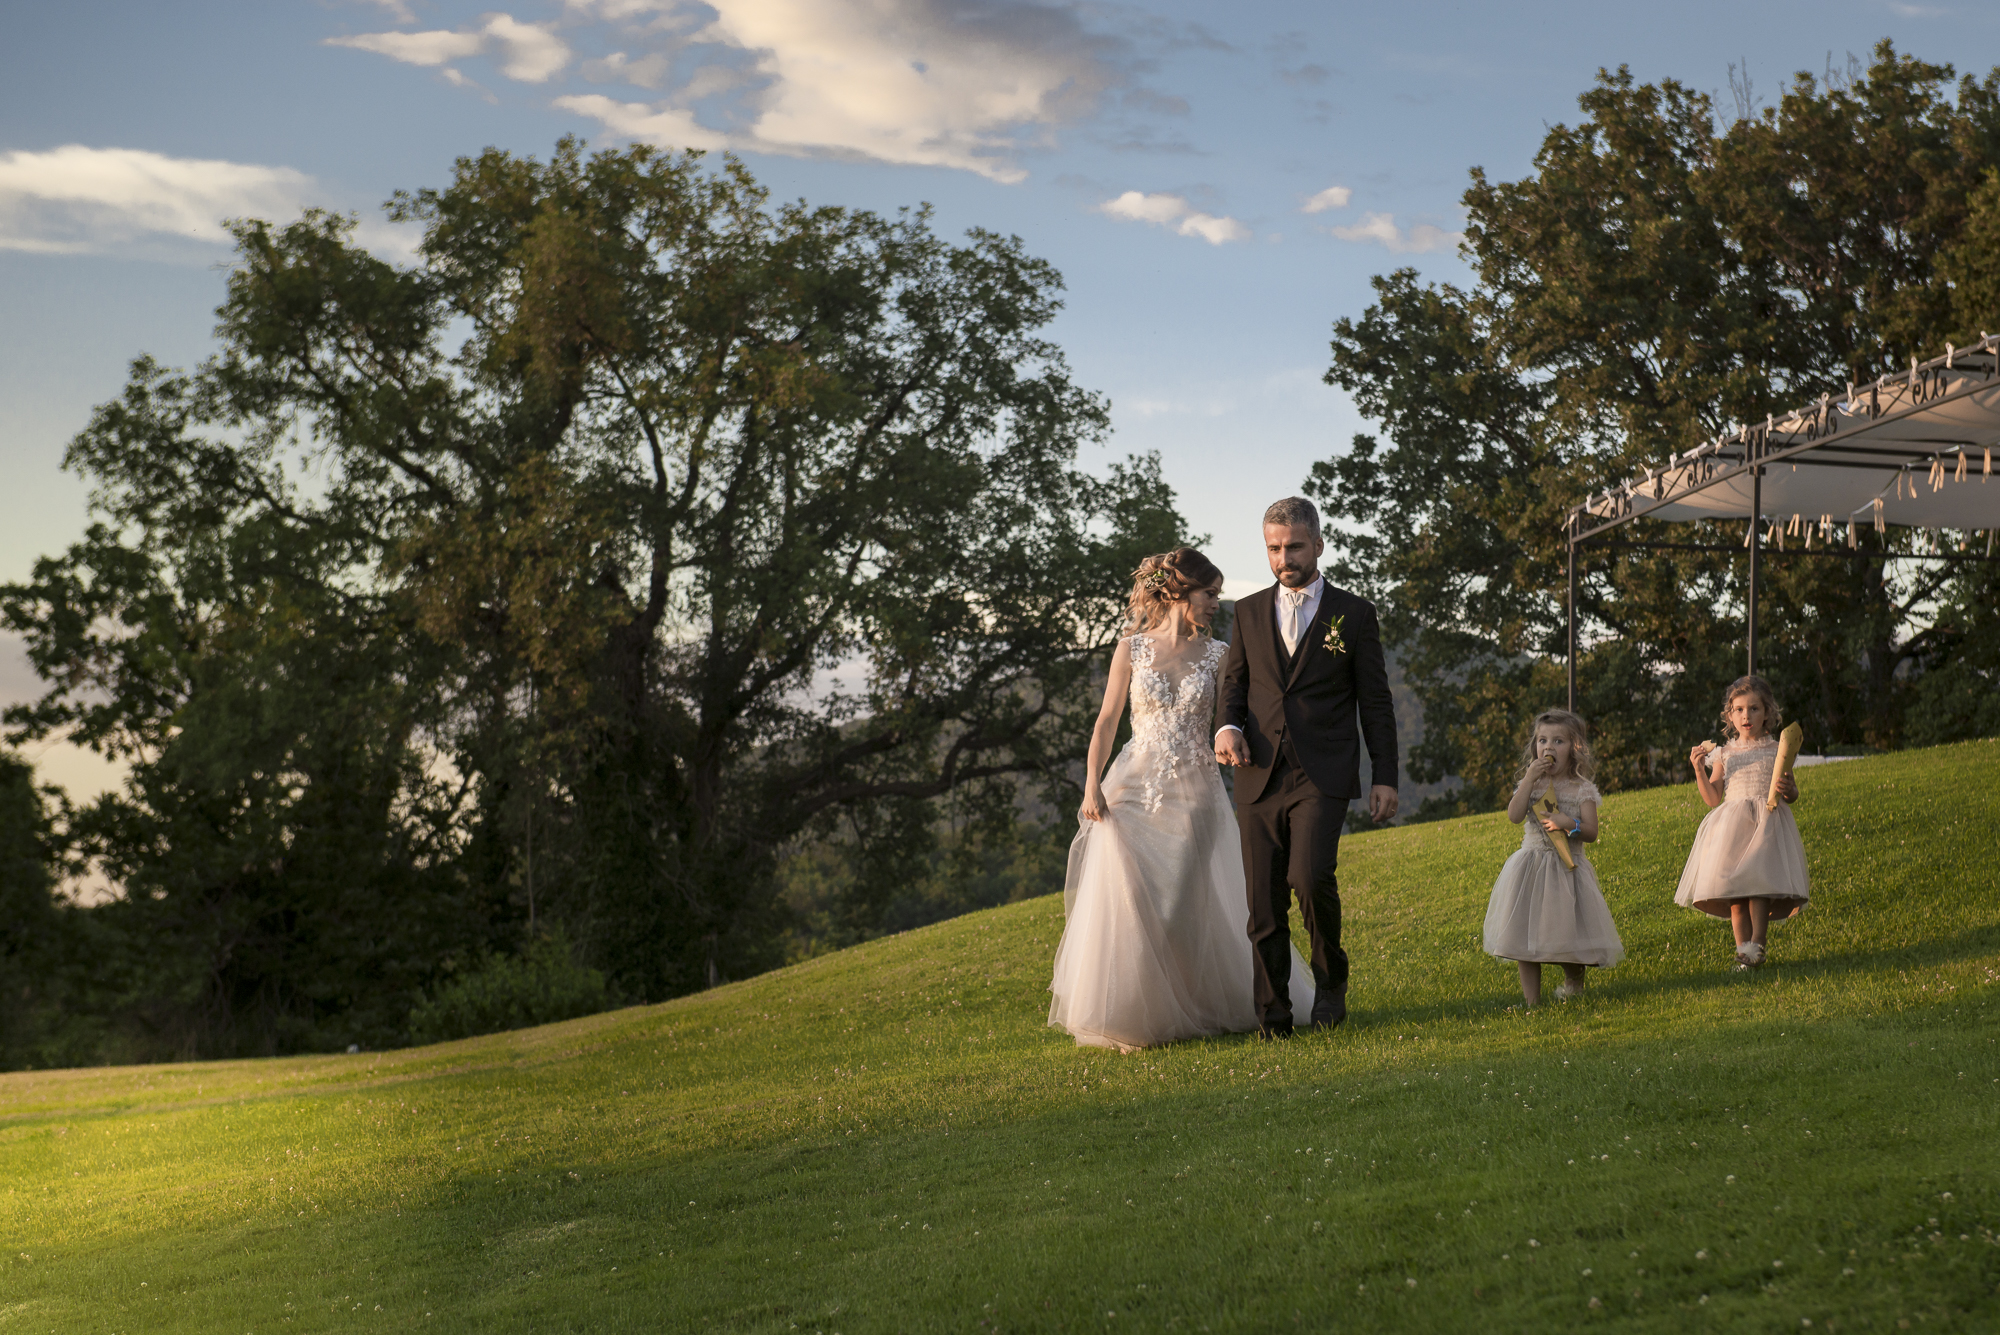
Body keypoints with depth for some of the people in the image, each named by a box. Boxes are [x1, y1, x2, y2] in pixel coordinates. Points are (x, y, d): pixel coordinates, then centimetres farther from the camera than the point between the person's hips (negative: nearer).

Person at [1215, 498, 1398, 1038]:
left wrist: (1385, 778, 2)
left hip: (1323, 776, -3)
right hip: (1259, 776, 3)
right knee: (1264, 903, 1)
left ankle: (1331, 979, 4)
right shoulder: (1249, 612, 14)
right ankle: (1273, 1020, 9)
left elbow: (1375, 702, 7)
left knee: (1311, 877, -22)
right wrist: (1227, 727, -3)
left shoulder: (1354, 613, 6)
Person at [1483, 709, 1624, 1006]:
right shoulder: (1530, 784, 7)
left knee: (1567, 933, -1)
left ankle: (1574, 980, 28)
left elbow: (1591, 832, -5)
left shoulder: (1582, 789, 0)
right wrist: (1530, 779, -12)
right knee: (1526, 934, 0)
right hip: (1530, 866, 2)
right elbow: (1514, 815, -9)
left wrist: (1568, 823, -23)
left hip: (1566, 867, -2)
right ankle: (1531, 1000, 7)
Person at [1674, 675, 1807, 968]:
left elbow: (1791, 796, 13)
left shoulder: (1776, 751, 9)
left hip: (1767, 823, -2)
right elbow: (1713, 798, 8)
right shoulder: (1724, 754, 12)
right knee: (1734, 893, -4)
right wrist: (1699, 769, -3)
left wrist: (1789, 790, -10)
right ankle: (1743, 949, 3)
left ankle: (1756, 944, -16)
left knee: (1758, 881, -18)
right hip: (1731, 825, 2)